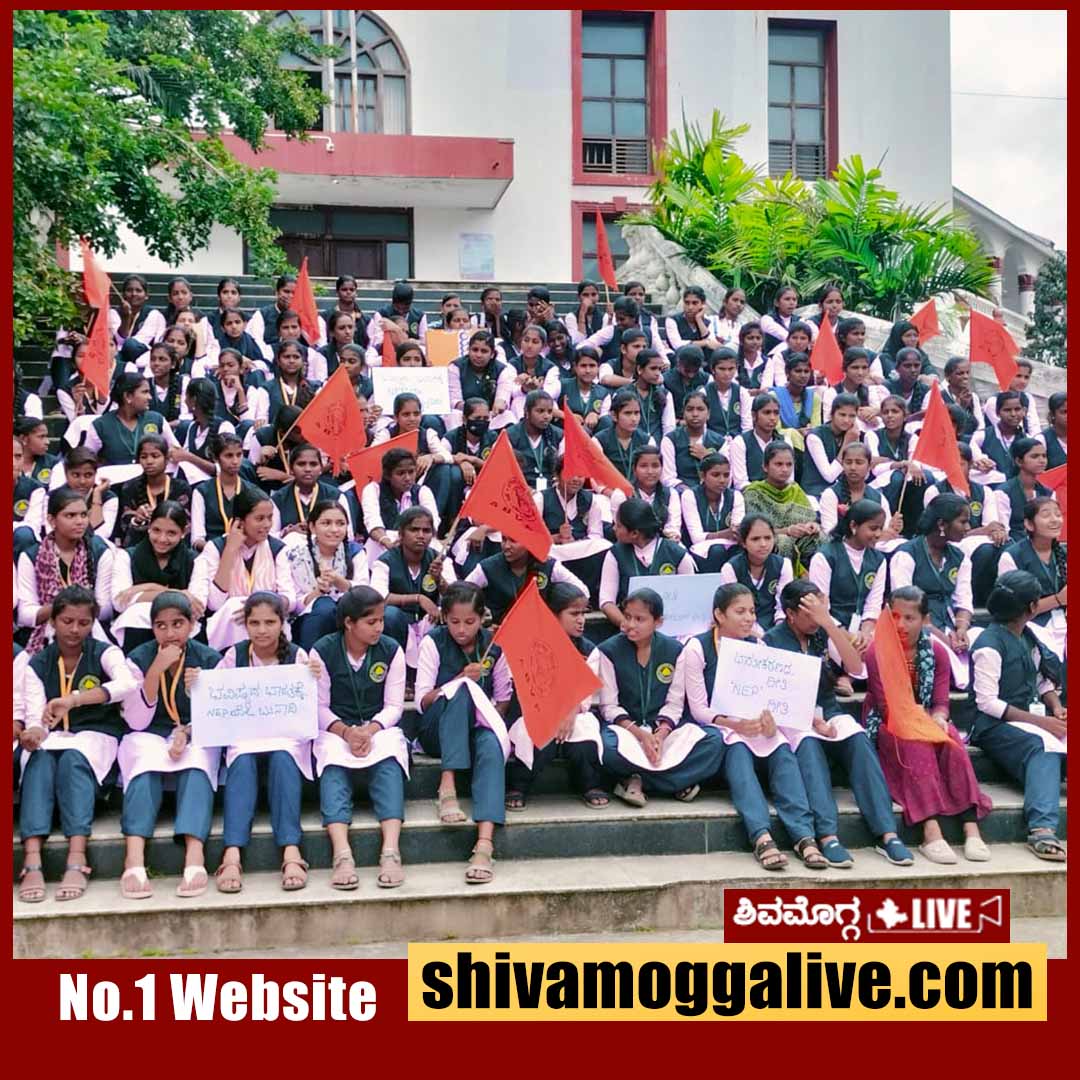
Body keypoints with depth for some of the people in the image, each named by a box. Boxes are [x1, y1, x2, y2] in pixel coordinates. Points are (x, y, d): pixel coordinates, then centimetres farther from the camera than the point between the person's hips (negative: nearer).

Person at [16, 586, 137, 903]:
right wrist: (33, 733, -30)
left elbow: (127, 684, -24)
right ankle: (32, 863, -44)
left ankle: (77, 860, -47)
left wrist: (74, 700, -36)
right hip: (52, 737, 2)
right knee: (38, 763, -31)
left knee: (73, 760, -34)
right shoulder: (37, 665, 7)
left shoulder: (104, 653, -1)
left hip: (96, 734, -2)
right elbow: (34, 717, -4)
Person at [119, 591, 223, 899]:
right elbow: (137, 721, -10)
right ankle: (134, 860, -48)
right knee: (144, 769, -33)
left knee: (196, 767, -34)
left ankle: (195, 856, -50)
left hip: (196, 735, 0)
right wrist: (156, 669, -19)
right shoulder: (139, 659, -1)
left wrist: (187, 733, -20)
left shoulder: (209, 659, -1)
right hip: (149, 736, 0)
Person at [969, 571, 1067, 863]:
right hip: (996, 726, -8)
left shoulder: (1028, 636, 14)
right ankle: (1042, 828, -45)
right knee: (1043, 747, -33)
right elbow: (987, 703, -15)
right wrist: (1041, 721, -17)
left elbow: (1043, 680, 23)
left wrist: (1056, 708, 1)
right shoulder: (990, 645, -11)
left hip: (1033, 716, 8)